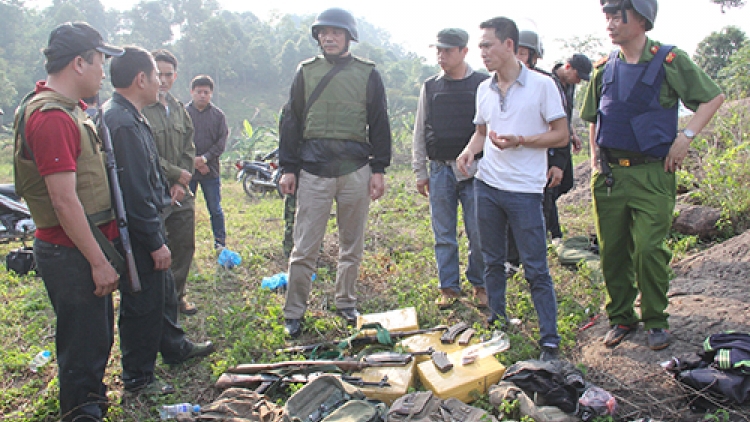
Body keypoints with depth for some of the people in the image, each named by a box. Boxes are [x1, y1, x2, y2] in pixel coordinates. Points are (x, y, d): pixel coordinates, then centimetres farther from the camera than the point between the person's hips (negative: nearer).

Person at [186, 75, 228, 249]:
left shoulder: (218, 115, 5)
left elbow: (222, 142, 0)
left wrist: (205, 158, -12)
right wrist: (193, 161, -12)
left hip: (211, 170, 1)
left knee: (215, 209, 7)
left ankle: (220, 242, 18)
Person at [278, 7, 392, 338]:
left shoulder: (367, 74, 8)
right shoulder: (306, 72, 9)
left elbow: (379, 124, 8)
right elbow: (291, 122, 9)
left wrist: (379, 170, 2)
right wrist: (288, 168, 4)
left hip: (355, 169, 1)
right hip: (313, 169, 0)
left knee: (352, 245, 10)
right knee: (305, 247, -1)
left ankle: (346, 302, 26)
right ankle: (293, 313, 11)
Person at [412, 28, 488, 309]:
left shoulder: (483, 85, 0)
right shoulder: (430, 88, 9)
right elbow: (420, 132, 11)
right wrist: (420, 172, 9)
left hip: (474, 170, -2)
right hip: (440, 170, 3)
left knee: (478, 233, 2)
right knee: (443, 235, 7)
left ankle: (480, 285, 21)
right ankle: (449, 287, 19)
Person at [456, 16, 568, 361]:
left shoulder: (542, 85, -5)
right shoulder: (484, 89, 11)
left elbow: (561, 135, -5)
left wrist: (519, 141, -18)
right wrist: (470, 150, 0)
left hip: (524, 190, -5)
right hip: (486, 185, 5)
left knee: (536, 269, -2)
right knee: (492, 261, 13)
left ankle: (550, 341, 8)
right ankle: (497, 323, 29)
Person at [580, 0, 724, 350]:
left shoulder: (670, 61, -3)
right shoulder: (605, 69, 9)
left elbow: (714, 98, 4)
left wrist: (685, 137, -7)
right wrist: (594, 155, 10)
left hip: (651, 174, -4)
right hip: (608, 174, 4)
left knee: (649, 249, -8)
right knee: (612, 251, 7)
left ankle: (655, 320, 13)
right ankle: (621, 318, 22)